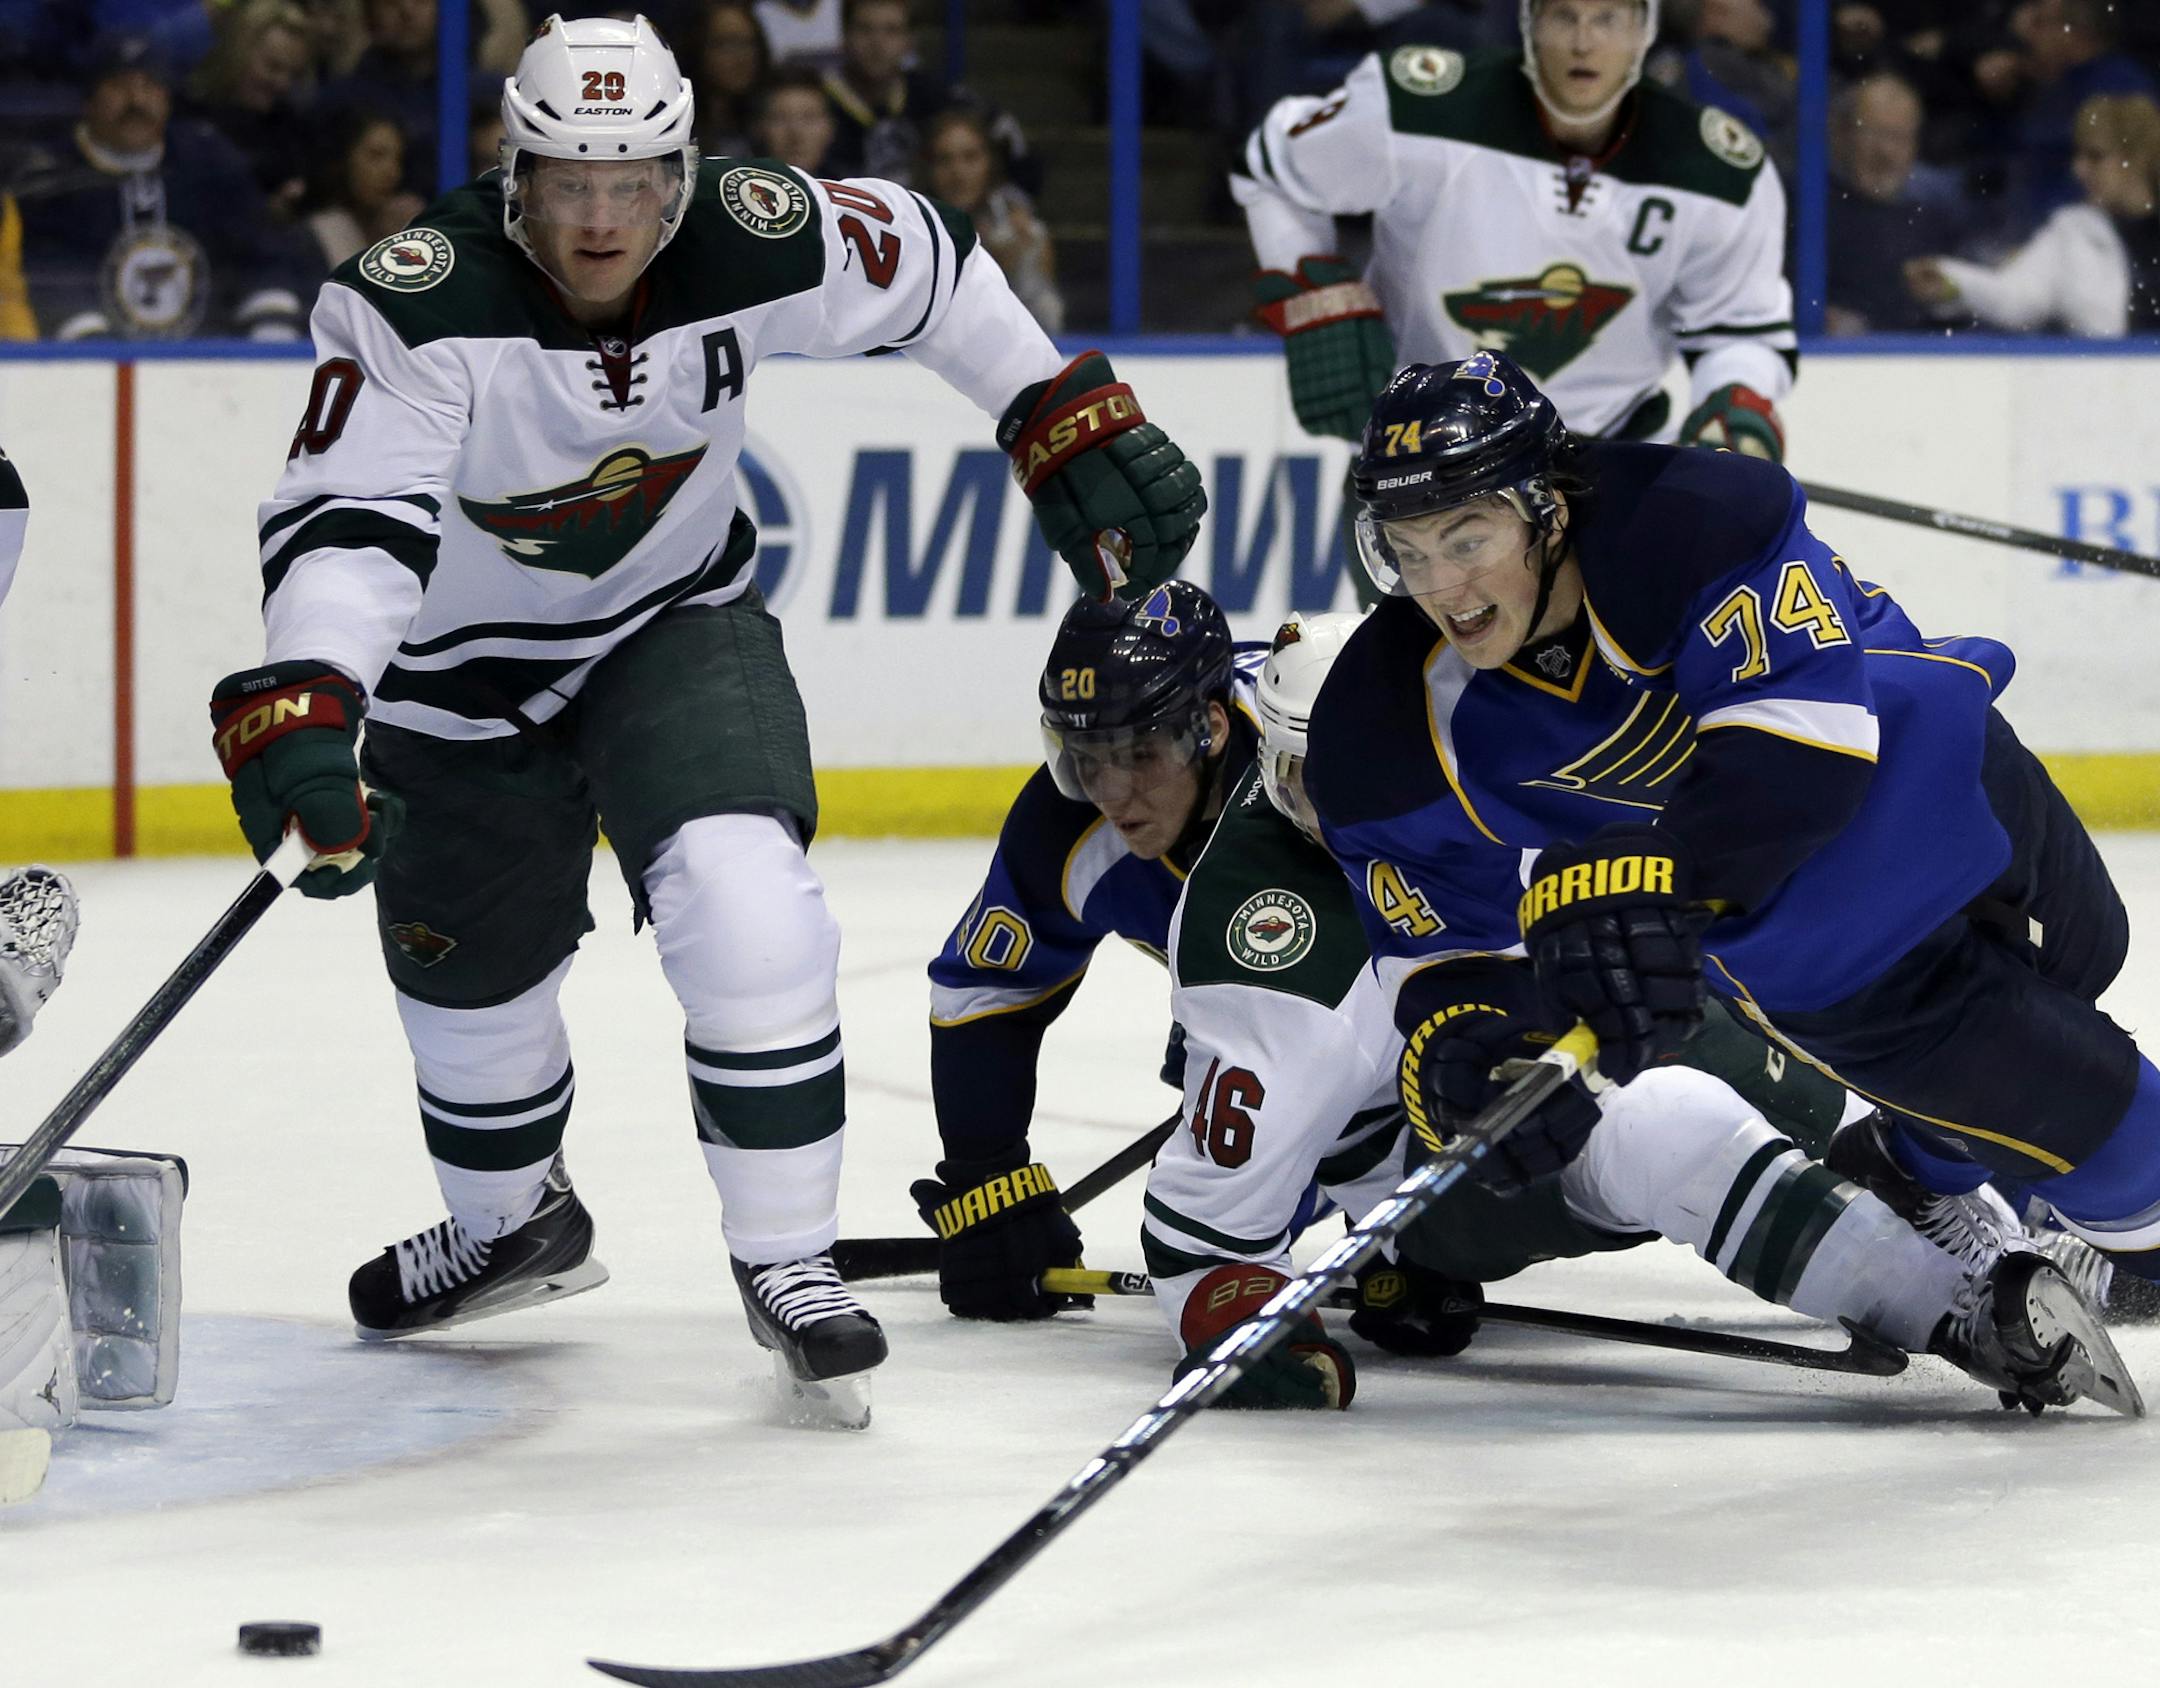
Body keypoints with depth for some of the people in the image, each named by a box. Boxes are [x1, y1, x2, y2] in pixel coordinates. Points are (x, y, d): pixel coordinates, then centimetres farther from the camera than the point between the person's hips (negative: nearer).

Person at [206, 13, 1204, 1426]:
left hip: (678, 623, 0)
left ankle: (788, 1265, -7)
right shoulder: (420, 304, -32)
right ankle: (512, 1227, 48)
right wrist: (299, 713, -55)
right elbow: (348, 519, -40)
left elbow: (932, 271, -4)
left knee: (743, 900, -24)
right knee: (470, 976, 15)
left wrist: (1074, 423, -3)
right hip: (468, 667, 0)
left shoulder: (756, 244, -23)